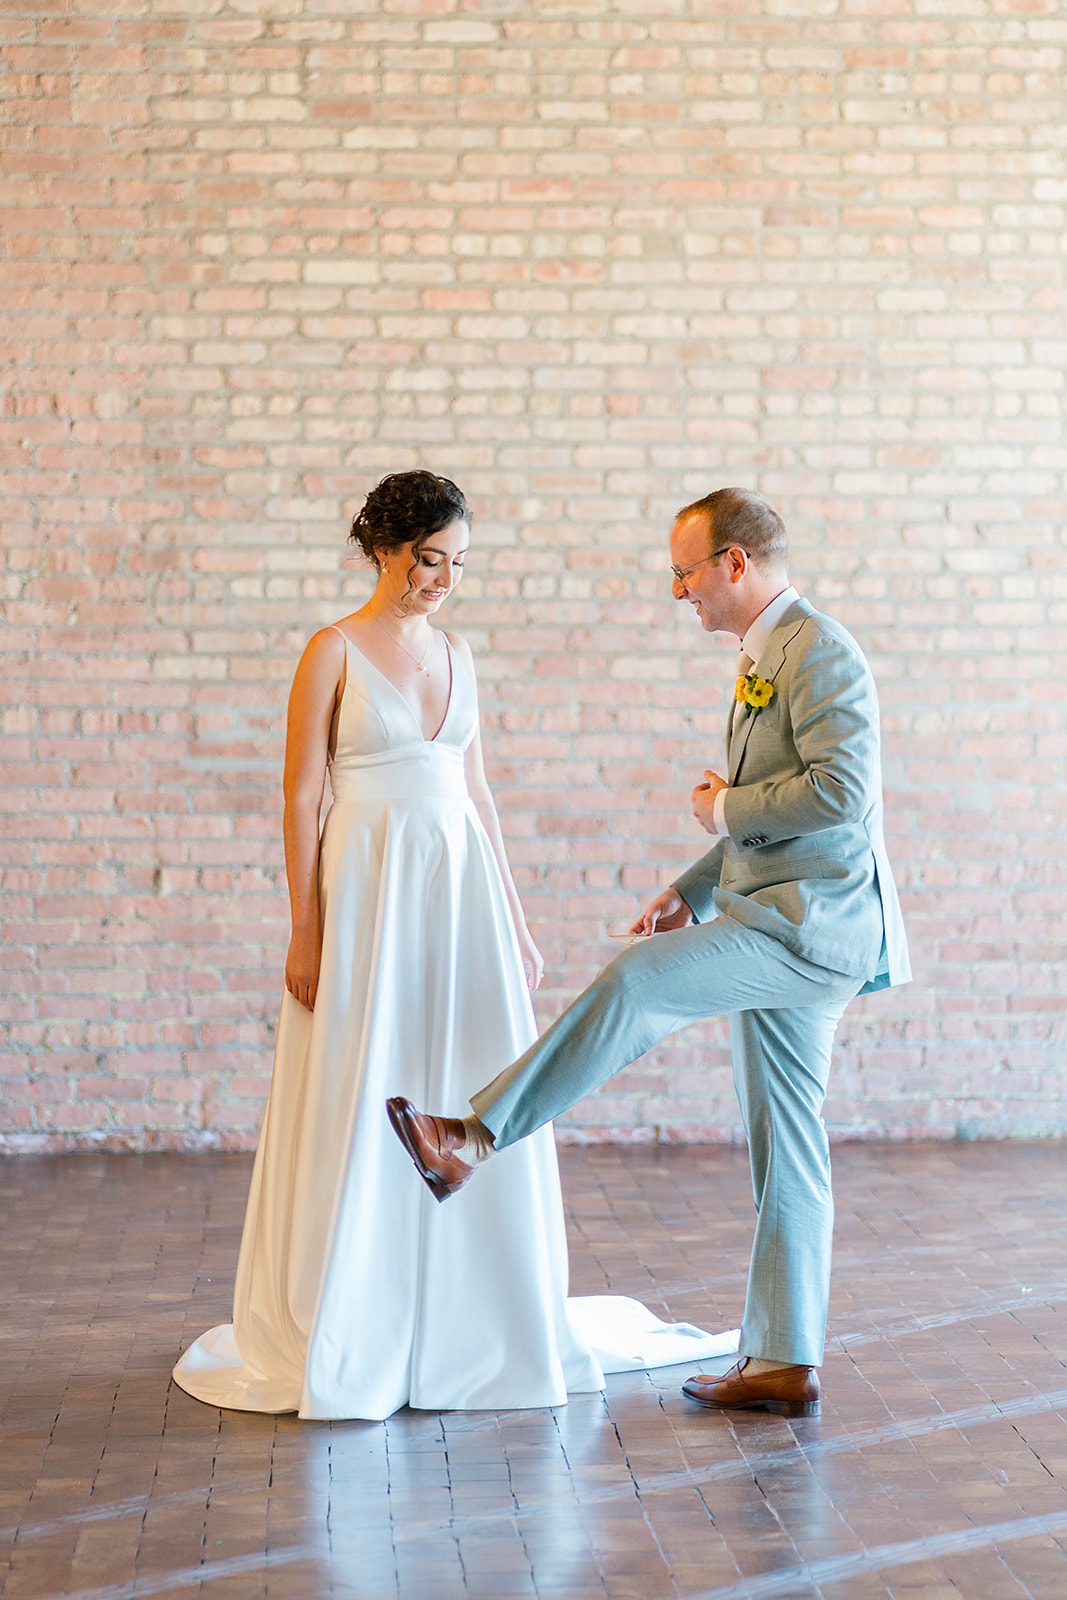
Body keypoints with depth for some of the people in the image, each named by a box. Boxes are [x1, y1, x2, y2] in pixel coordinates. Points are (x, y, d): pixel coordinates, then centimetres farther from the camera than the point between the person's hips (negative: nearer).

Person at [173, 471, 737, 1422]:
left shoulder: (455, 655, 12)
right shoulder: (335, 652, -5)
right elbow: (302, 798, -7)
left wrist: (514, 919, 14)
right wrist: (305, 933, -11)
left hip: (463, 887, 6)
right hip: (370, 888, -6)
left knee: (473, 1101, 7)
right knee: (364, 1111, -1)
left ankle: (469, 1324, 20)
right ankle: (342, 1342, 11)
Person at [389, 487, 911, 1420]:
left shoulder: (819, 650, -12)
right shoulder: (761, 659, 19)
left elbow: (843, 792, -25)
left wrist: (727, 809, -12)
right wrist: (694, 889, 15)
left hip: (814, 924, -10)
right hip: (781, 923, 10)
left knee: (635, 984, -20)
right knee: (785, 1145, 9)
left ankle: (473, 1141, -14)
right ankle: (785, 1364, 13)